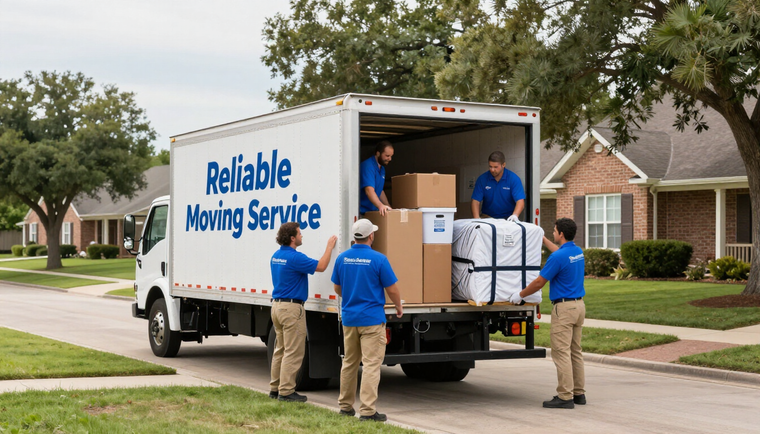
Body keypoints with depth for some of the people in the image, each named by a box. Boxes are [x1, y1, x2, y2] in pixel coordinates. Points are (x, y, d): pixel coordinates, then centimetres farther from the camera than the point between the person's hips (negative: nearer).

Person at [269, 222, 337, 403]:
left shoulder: (276, 256, 10)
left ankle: (275, 388, 19)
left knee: (280, 350, 15)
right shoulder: (294, 257, -18)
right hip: (292, 308, -9)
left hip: (277, 305, 9)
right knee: (293, 352, -4)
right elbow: (321, 266, -15)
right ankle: (286, 391, -3)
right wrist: (329, 247, -3)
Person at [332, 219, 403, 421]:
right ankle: (367, 410, -7)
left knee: (349, 363, 17)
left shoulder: (342, 258, 2)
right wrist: (399, 307, 11)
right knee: (371, 364, -4)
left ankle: (345, 406, 24)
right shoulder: (378, 259, -13)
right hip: (372, 319, -5)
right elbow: (392, 290, -9)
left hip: (349, 318, 6)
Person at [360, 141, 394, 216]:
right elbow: (369, 190, -29)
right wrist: (381, 206, -43)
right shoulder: (368, 166, -16)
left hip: (374, 210, 8)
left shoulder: (382, 169, 16)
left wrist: (389, 208, 14)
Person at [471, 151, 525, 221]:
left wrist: (515, 215, -36)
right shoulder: (482, 179, 0)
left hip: (508, 218, -1)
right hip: (488, 218, 1)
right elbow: (476, 201, -3)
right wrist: (476, 218, -23)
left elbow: (520, 201, -15)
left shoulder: (514, 178, -6)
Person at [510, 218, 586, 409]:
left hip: (564, 307, -9)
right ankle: (578, 393, 17)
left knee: (561, 352, -6)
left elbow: (539, 283, -11)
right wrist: (542, 238, 43)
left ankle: (565, 397, -8)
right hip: (579, 305, 9)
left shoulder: (558, 257, -17)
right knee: (575, 351, 13)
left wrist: (520, 295, 4)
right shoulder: (578, 251, 9)